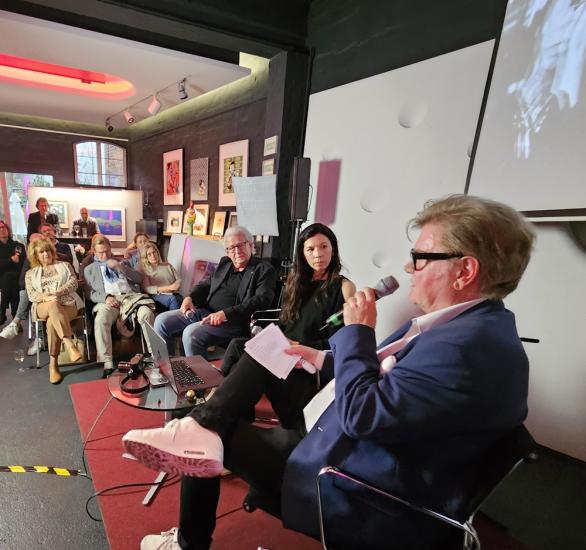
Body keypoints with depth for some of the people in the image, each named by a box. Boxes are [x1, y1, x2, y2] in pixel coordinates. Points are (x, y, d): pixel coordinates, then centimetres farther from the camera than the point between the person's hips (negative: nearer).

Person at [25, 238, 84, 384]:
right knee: (53, 305, -39)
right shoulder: (30, 273, 21)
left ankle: (53, 364, -30)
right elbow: (31, 295, 8)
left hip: (67, 304, 0)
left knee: (52, 322, -34)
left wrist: (57, 293, -14)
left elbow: (73, 283, 4)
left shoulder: (65, 265, 20)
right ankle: (70, 345, -49)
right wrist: (47, 297, -15)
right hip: (43, 307, 0)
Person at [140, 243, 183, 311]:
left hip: (174, 295, 3)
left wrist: (175, 286, -9)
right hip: (157, 296, -3)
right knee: (172, 299, -36)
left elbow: (179, 280, 18)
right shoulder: (144, 271, 13)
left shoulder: (167, 265, 23)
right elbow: (147, 289, -2)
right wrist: (169, 288, -11)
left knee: (179, 298, -34)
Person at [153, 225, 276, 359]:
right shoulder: (224, 263, 17)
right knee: (162, 321, -2)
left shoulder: (264, 269, -4)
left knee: (191, 333, -29)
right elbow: (207, 284, 28)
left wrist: (225, 314, -24)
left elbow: (262, 300, -17)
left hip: (232, 321, -7)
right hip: (204, 312, 8)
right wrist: (190, 297, 5)